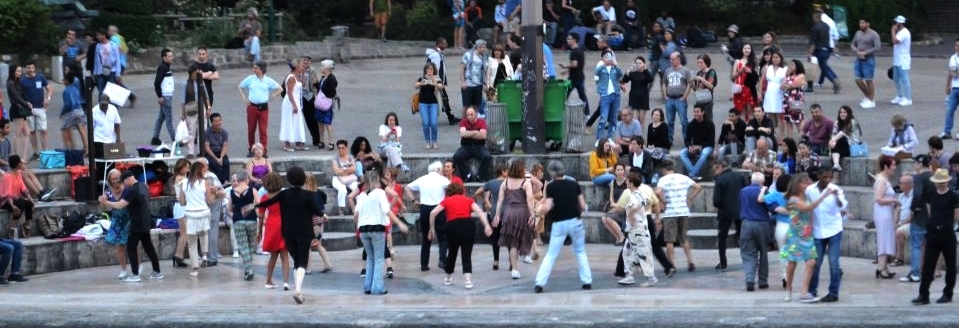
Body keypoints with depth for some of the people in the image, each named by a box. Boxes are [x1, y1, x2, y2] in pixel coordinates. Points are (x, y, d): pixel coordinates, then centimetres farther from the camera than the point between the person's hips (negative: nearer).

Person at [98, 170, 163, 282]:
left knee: (131, 247, -5)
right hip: (145, 222, 9)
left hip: (137, 223, -9)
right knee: (148, 247, 14)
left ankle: (135, 275, -8)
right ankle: (157, 272, 16)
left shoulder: (132, 190, -18)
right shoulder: (143, 187, 11)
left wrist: (105, 202, -9)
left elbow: (120, 205, -21)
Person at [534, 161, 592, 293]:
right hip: (575, 221, 2)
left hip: (559, 223, -2)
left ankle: (539, 283, -1)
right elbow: (583, 206, 4)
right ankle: (587, 282, 14)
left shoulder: (551, 186, -4)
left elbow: (547, 207, -11)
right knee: (580, 252, 18)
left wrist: (539, 214, 7)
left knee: (551, 255, 5)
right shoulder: (574, 184, 4)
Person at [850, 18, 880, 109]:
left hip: (869, 60, -6)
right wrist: (857, 52, -6)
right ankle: (866, 96, 25)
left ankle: (871, 101, 8)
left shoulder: (873, 34, -9)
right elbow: (852, 45, 14)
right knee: (858, 80, 5)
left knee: (868, 80, -2)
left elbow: (877, 47, -16)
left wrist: (865, 53, -18)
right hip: (859, 59, 6)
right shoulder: (858, 33, 10)